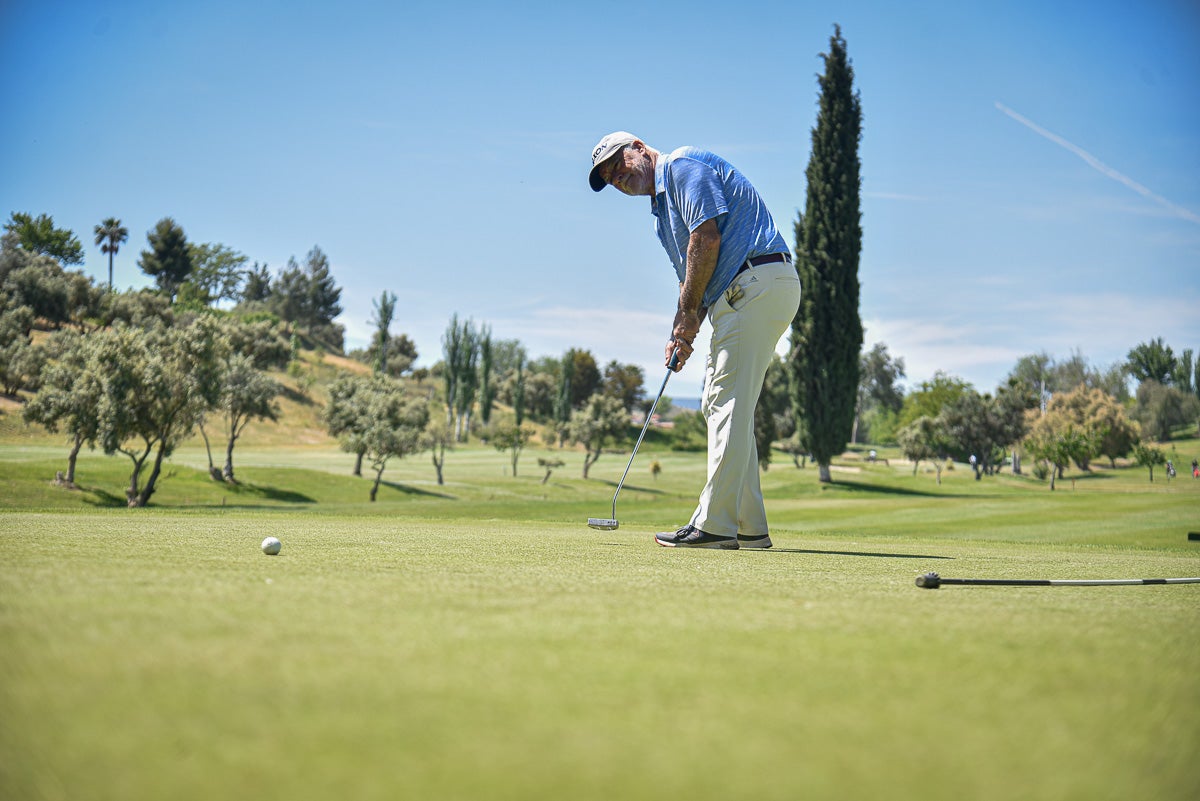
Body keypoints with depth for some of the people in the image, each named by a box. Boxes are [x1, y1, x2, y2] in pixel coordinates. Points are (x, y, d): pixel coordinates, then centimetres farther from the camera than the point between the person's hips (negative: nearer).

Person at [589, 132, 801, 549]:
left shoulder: (683, 164, -4)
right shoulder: (662, 204, 25)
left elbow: (707, 238, -15)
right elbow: (692, 278, 23)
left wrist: (688, 315, -9)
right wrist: (683, 333, 6)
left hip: (757, 282, -10)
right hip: (744, 293, 10)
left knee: (729, 403, -11)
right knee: (721, 406, 11)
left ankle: (715, 524, -11)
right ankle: (749, 527, 11)